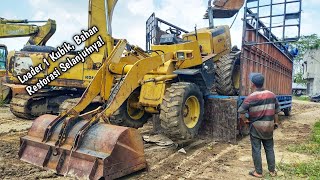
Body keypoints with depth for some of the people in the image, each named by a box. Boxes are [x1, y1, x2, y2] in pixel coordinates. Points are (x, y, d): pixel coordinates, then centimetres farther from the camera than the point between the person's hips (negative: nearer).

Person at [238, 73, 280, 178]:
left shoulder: (251, 98, -15)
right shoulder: (272, 95, 0)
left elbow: (241, 112, -18)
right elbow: (276, 112, 7)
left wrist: (246, 121, -2)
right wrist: (276, 123, 19)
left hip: (256, 128, -4)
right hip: (268, 128, 5)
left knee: (256, 150, 6)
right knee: (269, 149, 16)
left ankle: (258, 172, 16)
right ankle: (272, 171, 27)